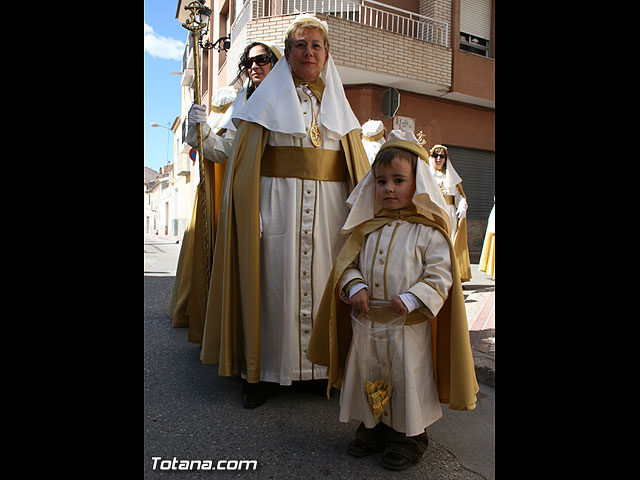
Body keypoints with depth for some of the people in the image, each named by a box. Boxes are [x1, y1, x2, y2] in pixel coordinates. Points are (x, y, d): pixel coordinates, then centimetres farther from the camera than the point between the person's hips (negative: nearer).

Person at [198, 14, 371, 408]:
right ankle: (264, 371, 12)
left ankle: (325, 366, 18)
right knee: (274, 283, -1)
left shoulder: (338, 104, 16)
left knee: (322, 281, 4)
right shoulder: (268, 99, 9)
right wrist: (251, 214, -11)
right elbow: (245, 166, 1)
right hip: (278, 205, -2)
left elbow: (358, 168, 13)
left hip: (328, 209, 3)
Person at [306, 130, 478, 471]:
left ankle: (410, 437, 33)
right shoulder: (368, 227, 4)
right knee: (366, 376, 17)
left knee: (408, 379, 9)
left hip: (410, 325, -4)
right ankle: (373, 428, 40)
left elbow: (440, 276, -10)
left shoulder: (429, 232, -8)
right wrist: (355, 287, -11)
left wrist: (410, 300, -22)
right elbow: (347, 262, 8)